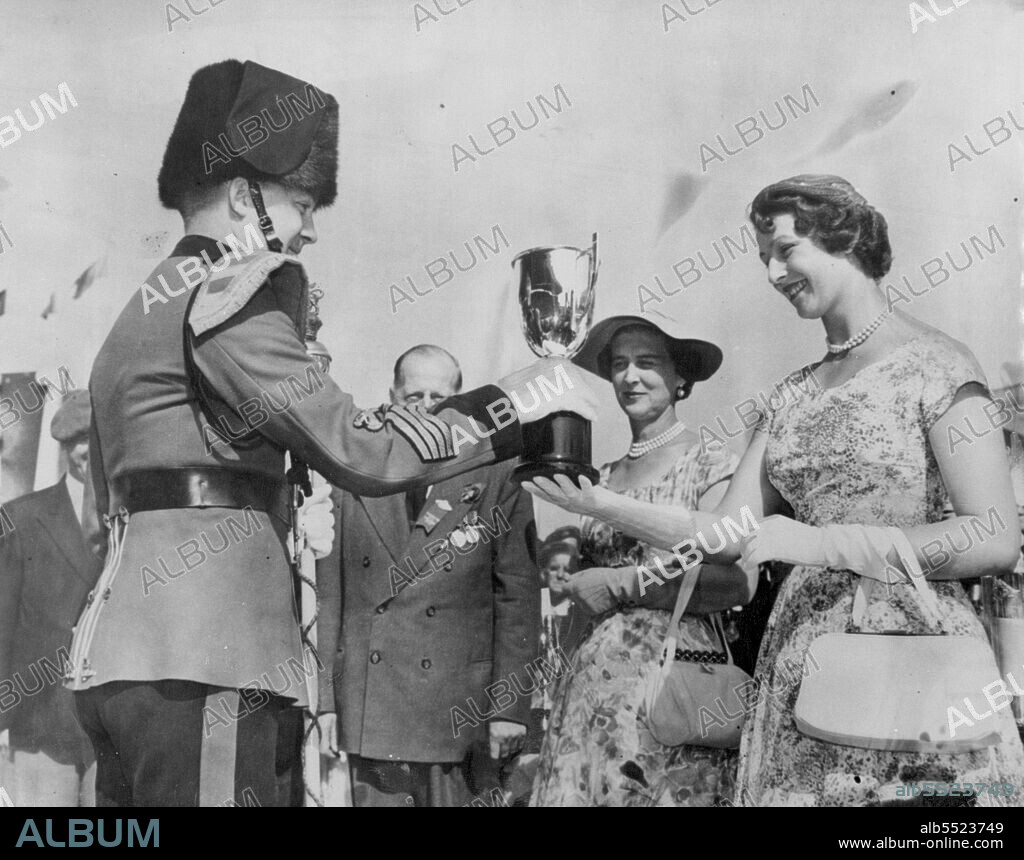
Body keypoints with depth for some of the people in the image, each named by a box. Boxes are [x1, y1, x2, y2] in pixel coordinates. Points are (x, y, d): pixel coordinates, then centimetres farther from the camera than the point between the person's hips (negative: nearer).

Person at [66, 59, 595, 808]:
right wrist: (512, 401, -4)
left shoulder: (145, 310, 22)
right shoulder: (224, 294, -7)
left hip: (124, 654, 10)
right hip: (195, 662, -10)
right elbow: (359, 448, -15)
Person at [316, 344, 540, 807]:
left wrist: (510, 707, -5)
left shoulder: (498, 481, 1)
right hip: (369, 713, 2)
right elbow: (328, 594, 7)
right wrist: (322, 697, 3)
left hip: (460, 716, -1)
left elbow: (518, 597, -1)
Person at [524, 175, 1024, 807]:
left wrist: (821, 542, -17)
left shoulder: (934, 364, -6)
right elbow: (726, 534, 7)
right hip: (802, 659, 5)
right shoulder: (793, 397, 12)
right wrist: (595, 501, -3)